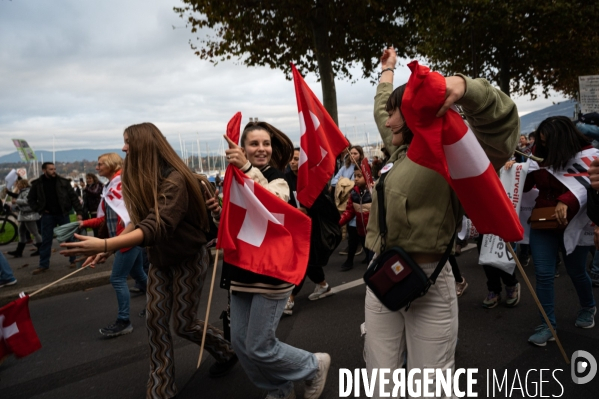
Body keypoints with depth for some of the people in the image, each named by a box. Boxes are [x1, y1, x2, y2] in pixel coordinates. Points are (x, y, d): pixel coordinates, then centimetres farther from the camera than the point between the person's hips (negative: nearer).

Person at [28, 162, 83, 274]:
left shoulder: (63, 182, -4)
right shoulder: (37, 184, -1)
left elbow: (73, 197, -3)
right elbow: (31, 199, 10)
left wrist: (79, 212, -10)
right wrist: (40, 210, -2)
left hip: (63, 214, -1)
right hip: (47, 215, 1)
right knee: (46, 240, 6)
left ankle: (73, 260, 17)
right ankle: (43, 265, 13)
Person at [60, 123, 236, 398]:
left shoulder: (174, 180, -27)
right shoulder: (142, 179, 1)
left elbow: (158, 226, -40)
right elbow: (139, 221, 7)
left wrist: (105, 244, -50)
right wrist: (109, 248, -5)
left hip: (188, 258, -7)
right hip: (159, 259, 7)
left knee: (183, 323, 2)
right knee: (155, 320, 4)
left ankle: (227, 353, 30)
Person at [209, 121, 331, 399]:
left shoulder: (278, 179, -10)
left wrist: (248, 168, -47)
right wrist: (218, 213, -4)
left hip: (271, 274, -7)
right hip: (242, 273, 7)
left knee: (259, 346, -2)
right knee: (240, 342, 11)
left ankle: (315, 366, 25)